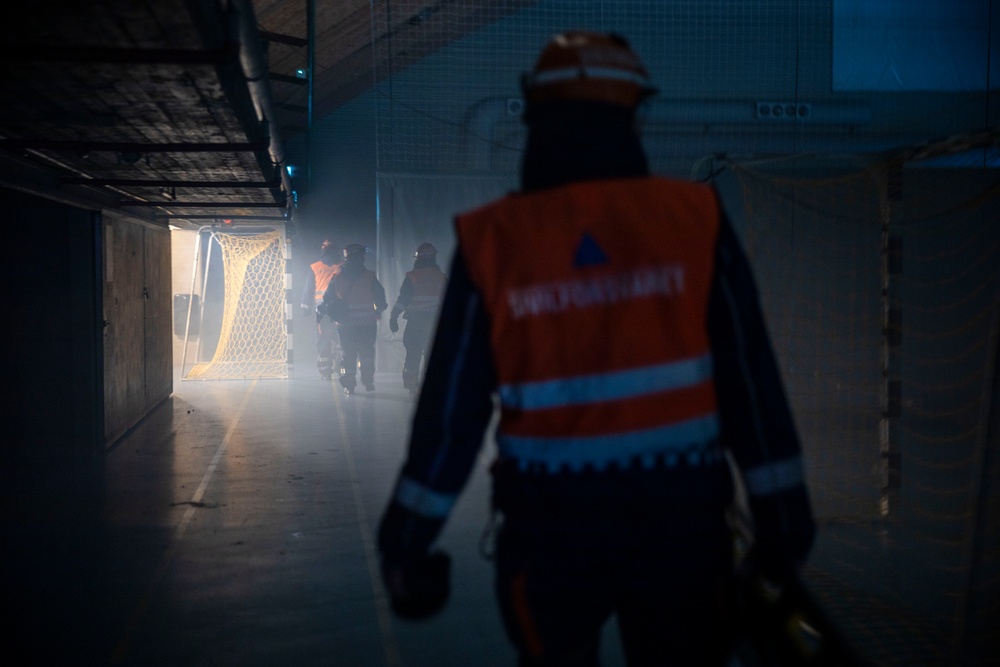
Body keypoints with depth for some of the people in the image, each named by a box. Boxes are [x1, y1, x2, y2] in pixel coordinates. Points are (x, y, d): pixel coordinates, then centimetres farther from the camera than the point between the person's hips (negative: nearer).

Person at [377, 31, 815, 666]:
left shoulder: (491, 240, -6)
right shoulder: (695, 219, -6)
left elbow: (451, 406, -5)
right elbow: (749, 379, -6)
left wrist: (408, 538, 3)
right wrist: (782, 510, 3)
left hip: (549, 524, 0)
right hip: (679, 517, 0)